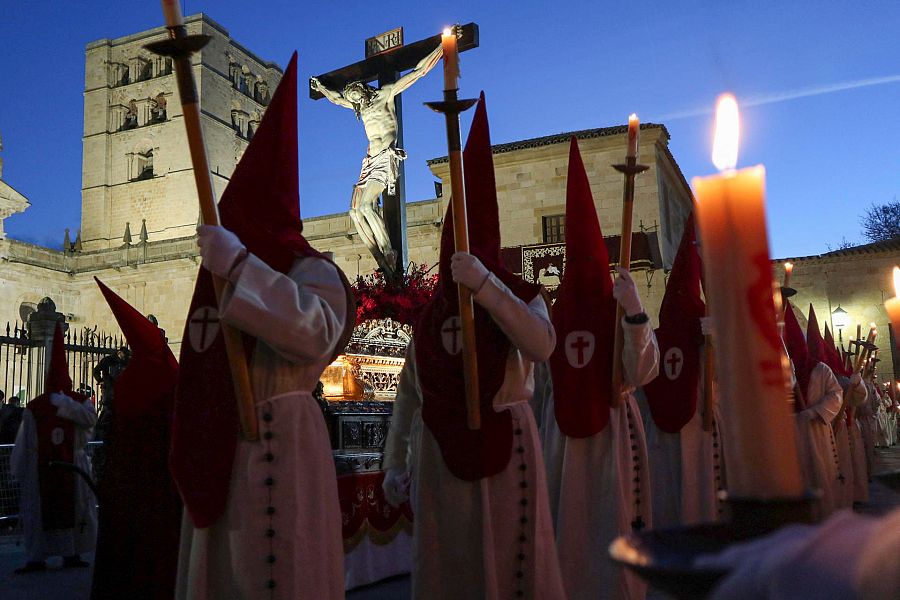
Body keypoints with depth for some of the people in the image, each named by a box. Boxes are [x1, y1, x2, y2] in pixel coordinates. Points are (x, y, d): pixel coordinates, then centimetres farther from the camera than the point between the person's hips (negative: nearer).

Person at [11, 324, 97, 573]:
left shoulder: (80, 402, 3)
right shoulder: (34, 408, 3)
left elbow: (90, 418, -19)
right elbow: (24, 441, 4)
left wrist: (65, 404, -19)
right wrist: (19, 469, 3)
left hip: (72, 468, 0)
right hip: (41, 469, 0)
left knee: (73, 510, 3)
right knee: (39, 512, 1)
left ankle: (71, 554, 13)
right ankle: (36, 558, 7)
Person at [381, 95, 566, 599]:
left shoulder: (519, 295, 0)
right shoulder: (430, 315, 10)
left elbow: (541, 344, -23)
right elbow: (409, 394, 12)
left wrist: (484, 284, -29)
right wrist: (396, 462, 10)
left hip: (503, 446, -3)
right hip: (440, 455, 4)